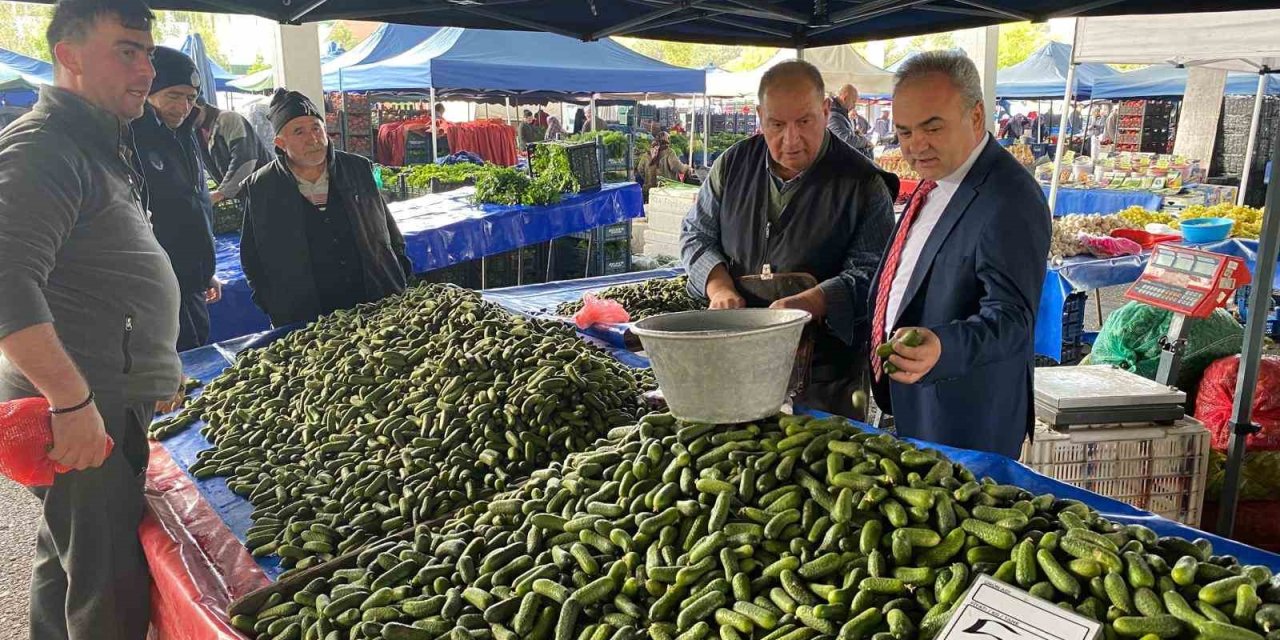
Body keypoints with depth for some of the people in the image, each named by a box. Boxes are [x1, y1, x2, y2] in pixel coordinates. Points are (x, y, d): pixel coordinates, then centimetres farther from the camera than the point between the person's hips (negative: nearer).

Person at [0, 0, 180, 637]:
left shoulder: (101, 145, 18)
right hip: (82, 415, -10)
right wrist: (73, 401, -27)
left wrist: (159, 368, 25)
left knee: (66, 557, 23)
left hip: (113, 400, 10)